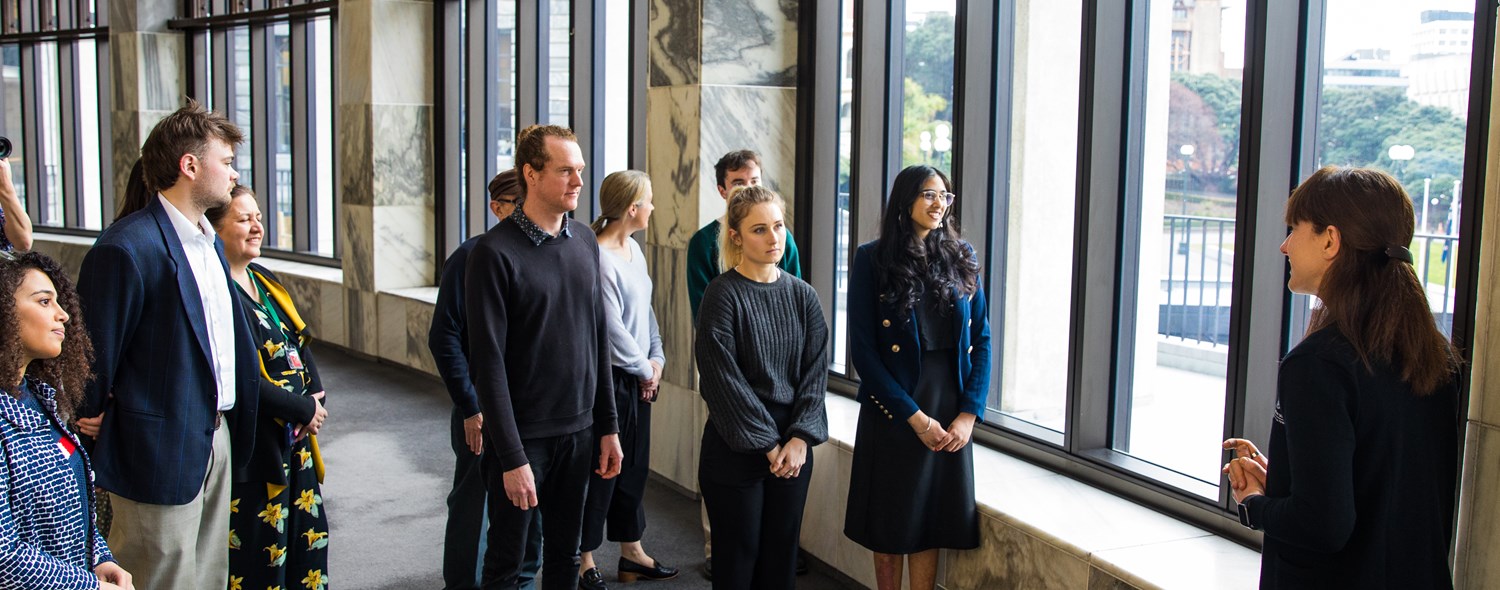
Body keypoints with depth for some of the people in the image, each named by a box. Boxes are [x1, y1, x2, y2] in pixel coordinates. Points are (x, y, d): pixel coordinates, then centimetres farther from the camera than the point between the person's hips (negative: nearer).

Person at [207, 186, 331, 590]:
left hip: (295, 440, 9)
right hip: (254, 447, -9)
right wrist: (303, 409, -15)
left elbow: (300, 345, 15)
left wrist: (314, 397, -1)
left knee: (308, 542, 14)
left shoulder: (264, 280, 11)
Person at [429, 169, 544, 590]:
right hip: (484, 408, -4)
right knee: (473, 506, 8)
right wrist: (470, 408, -12)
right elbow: (444, 338, -10)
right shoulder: (473, 256, -11)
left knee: (530, 504, 14)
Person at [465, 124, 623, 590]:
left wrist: (608, 426, 10)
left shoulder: (585, 242, 6)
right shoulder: (495, 253, -13)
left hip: (578, 430, 5)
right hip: (523, 435, -5)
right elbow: (488, 362, -15)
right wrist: (512, 458, -17)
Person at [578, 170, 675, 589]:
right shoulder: (599, 259, -20)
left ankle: (632, 553, 28)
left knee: (634, 466, 16)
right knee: (602, 470, 2)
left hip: (639, 379, 9)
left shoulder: (633, 249, 8)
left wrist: (657, 358, 4)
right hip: (610, 377, -9)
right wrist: (644, 369, -8)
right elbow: (612, 328, -19)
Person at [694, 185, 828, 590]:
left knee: (782, 556, 11)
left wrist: (800, 438, -10)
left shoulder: (802, 295, 5)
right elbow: (724, 378, -13)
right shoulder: (723, 294, -9)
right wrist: (768, 444, -13)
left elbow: (815, 373, 3)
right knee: (739, 557, 5)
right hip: (736, 449, -4)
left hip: (793, 449, 4)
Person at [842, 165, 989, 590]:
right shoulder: (873, 259, -5)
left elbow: (981, 339, 6)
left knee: (930, 526, 9)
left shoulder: (960, 257, 6)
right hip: (893, 413, -3)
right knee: (890, 525, 8)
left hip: (950, 415, 3)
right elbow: (862, 349, -9)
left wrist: (969, 413, -5)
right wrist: (914, 416, -13)